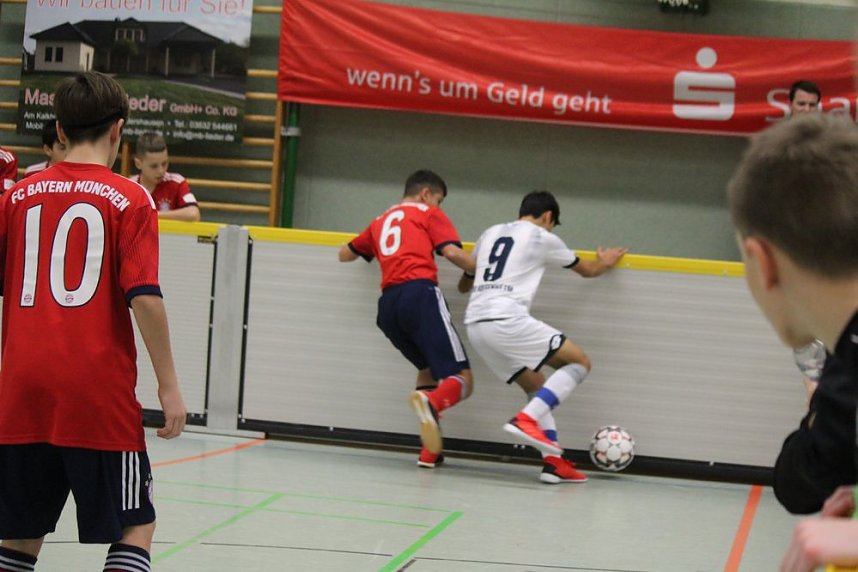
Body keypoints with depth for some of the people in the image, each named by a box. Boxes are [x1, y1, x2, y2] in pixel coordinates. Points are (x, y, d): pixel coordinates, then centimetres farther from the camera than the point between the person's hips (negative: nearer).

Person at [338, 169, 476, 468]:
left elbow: (344, 254, 39)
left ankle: (429, 451, 10)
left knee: (427, 368, 25)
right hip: (420, 293, -6)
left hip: (388, 303, 6)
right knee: (461, 379, -10)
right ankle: (431, 402, -46)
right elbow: (452, 252, -1)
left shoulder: (381, 221, 31)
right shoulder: (428, 214, 15)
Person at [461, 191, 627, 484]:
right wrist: (605, 262, 47)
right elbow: (587, 270, 25)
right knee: (580, 362, 2)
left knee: (537, 386, 18)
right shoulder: (543, 238, 7)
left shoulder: (490, 234, 22)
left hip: (475, 324, 7)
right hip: (507, 320, -7)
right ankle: (526, 419, -15)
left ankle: (553, 462, 6)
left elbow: (464, 285, 36)